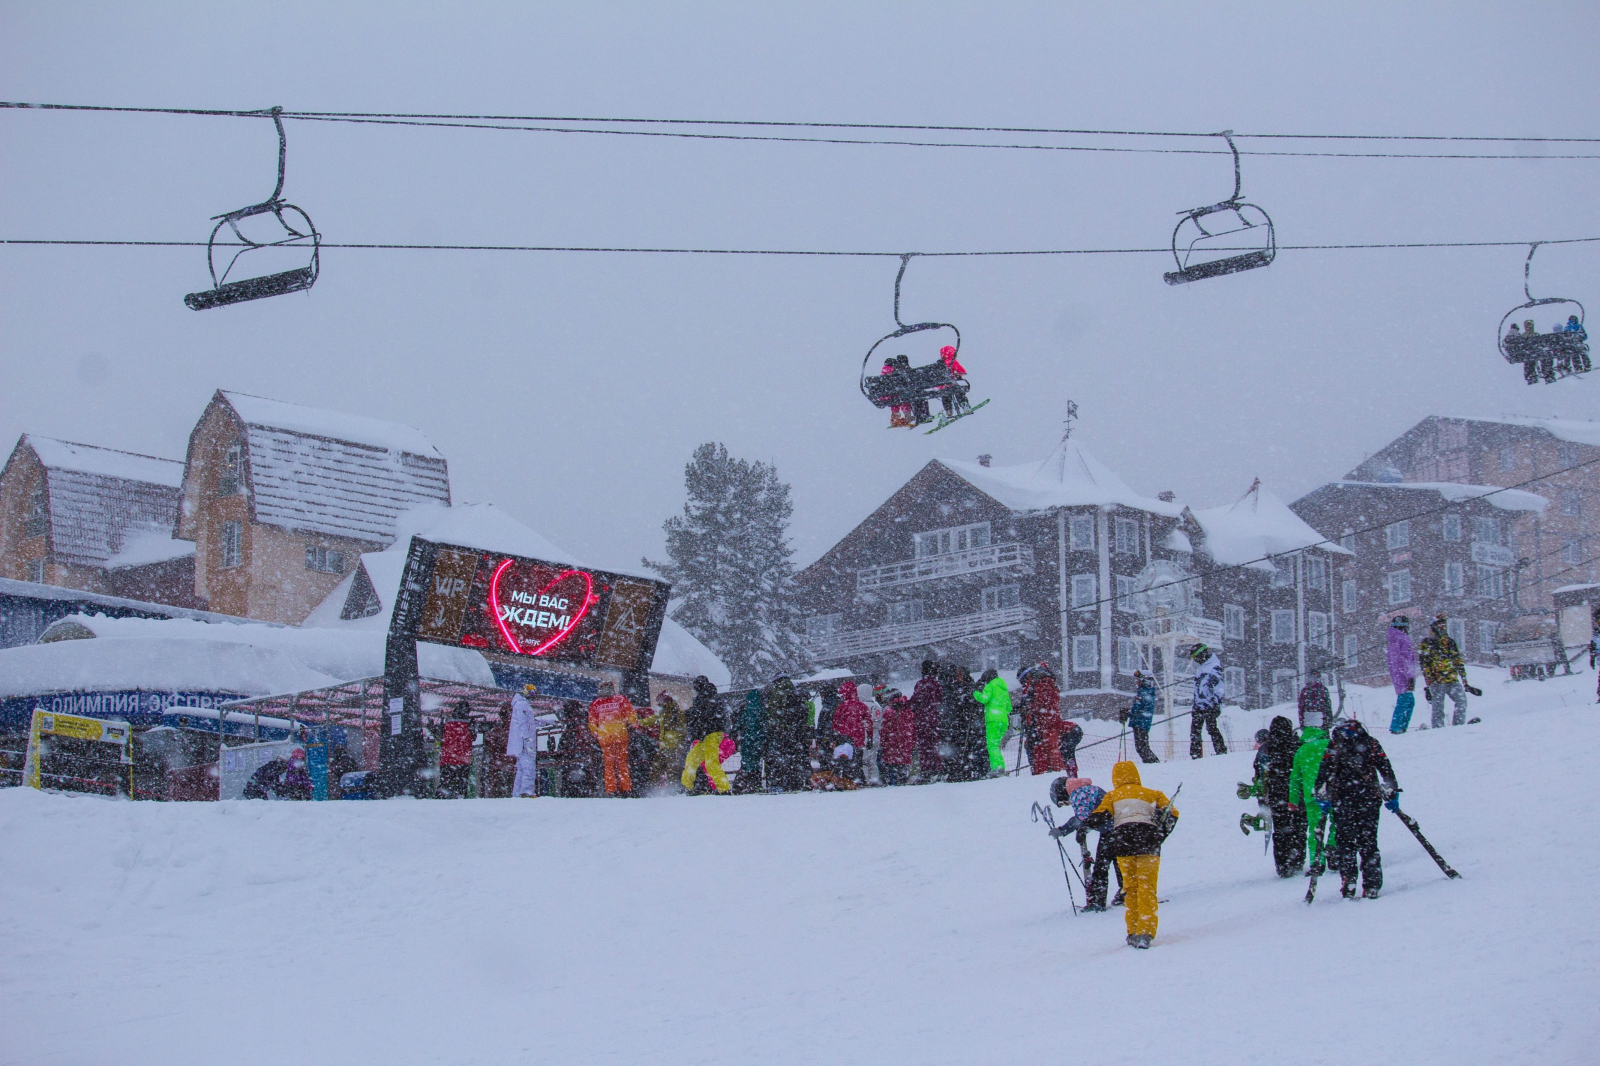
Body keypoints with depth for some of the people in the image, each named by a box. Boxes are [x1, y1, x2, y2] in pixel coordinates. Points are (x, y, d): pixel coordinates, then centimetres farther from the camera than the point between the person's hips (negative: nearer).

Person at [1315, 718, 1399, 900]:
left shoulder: (1334, 745, 9)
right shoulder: (1371, 743, 12)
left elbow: (1324, 771, -3)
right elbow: (1387, 771, 6)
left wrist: (1322, 796, -3)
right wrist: (1392, 795, 7)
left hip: (1342, 801, -1)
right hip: (1369, 800, 1)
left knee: (1345, 842, 8)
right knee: (1368, 843, 7)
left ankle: (1348, 884, -6)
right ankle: (1371, 886, 1)